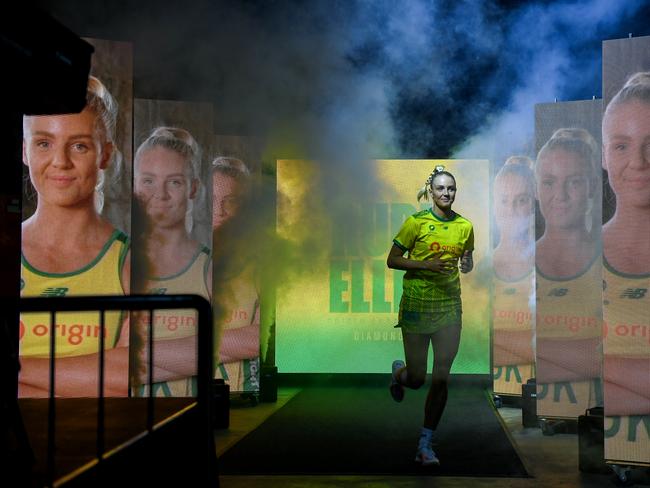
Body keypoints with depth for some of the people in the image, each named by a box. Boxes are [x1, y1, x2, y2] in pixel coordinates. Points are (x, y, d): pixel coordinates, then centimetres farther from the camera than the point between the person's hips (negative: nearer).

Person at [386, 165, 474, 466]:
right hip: (416, 306, -3)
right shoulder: (416, 222, -7)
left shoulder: (465, 226, 4)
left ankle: (426, 446, 10)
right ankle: (398, 371, 43)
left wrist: (467, 265, -5)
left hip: (449, 307, 3)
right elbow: (392, 260, -5)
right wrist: (427, 265, -18)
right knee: (416, 379, 3)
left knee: (441, 379, -1)